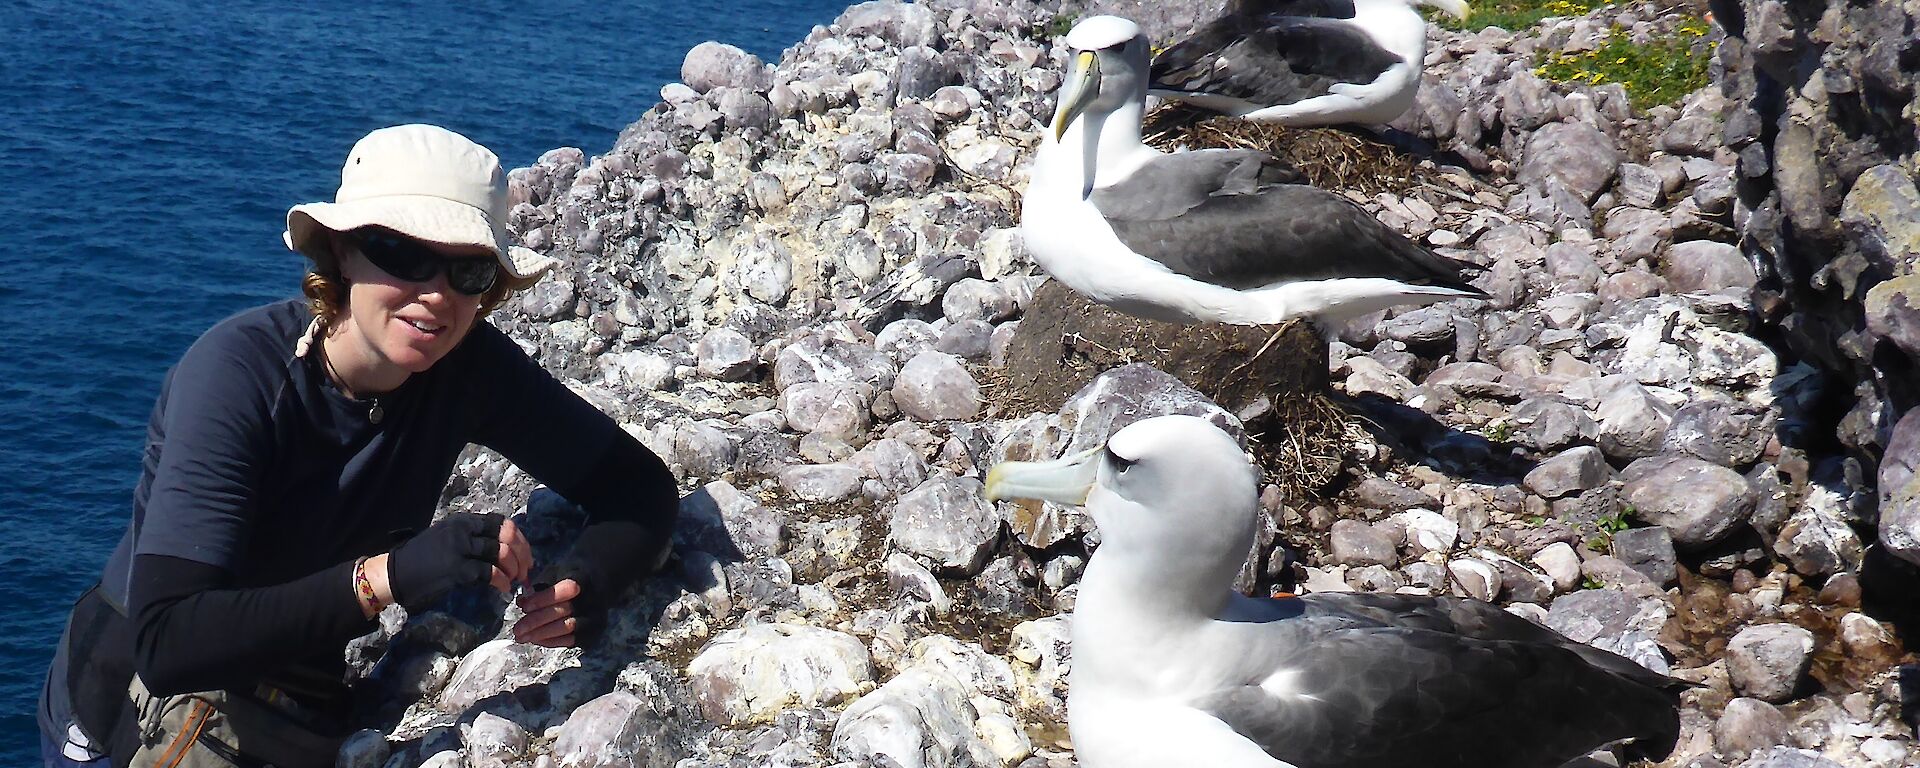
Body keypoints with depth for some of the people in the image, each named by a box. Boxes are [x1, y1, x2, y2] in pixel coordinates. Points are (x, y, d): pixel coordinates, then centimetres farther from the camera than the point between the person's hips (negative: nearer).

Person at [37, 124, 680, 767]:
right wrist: (386, 576, -44)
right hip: (132, 712, -4)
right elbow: (166, 644, -34)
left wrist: (586, 582, -27)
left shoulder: (470, 369, -13)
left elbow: (643, 487, -7)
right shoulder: (237, 372, -25)